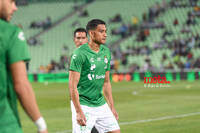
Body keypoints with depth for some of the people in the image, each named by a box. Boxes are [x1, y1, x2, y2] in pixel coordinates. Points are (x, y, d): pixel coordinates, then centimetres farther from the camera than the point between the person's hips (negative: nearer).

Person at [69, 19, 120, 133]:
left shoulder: (106, 52, 9)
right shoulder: (80, 53, -13)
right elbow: (72, 85, -16)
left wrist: (112, 107, 15)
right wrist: (78, 112, -21)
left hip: (101, 104, 7)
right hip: (83, 105, -7)